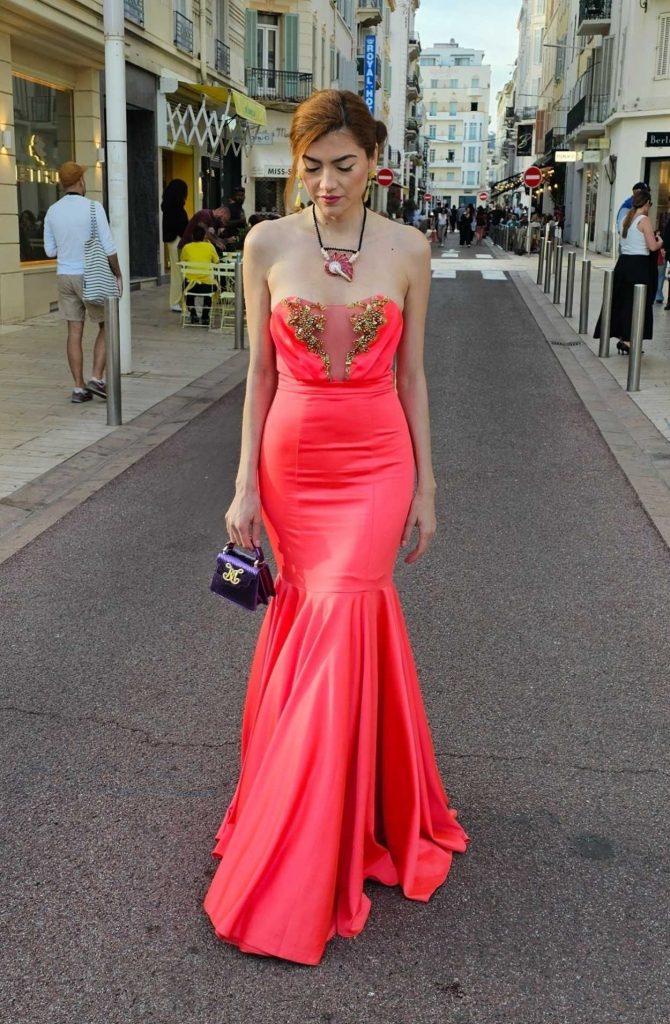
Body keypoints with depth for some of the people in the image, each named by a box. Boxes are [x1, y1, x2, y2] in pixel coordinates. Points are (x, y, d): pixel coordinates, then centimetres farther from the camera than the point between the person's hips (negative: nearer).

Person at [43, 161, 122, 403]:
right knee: (107, 327, 11)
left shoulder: (52, 211, 3)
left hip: (64, 277, 5)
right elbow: (108, 247, -14)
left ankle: (79, 388, 7)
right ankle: (97, 379, -1)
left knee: (75, 333, 7)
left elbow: (50, 250, 9)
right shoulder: (93, 208, -12)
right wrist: (118, 275, -2)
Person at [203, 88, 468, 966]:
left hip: (376, 464, -1)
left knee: (338, 624, -7)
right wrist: (245, 485, -1)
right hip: (291, 462, 1)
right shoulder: (267, 245, 0)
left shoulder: (406, 251, 0)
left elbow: (411, 376, 4)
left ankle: (297, 876, 8)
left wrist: (426, 486, 4)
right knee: (313, 624, 8)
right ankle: (336, 822, 31)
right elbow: (260, 372, 2)